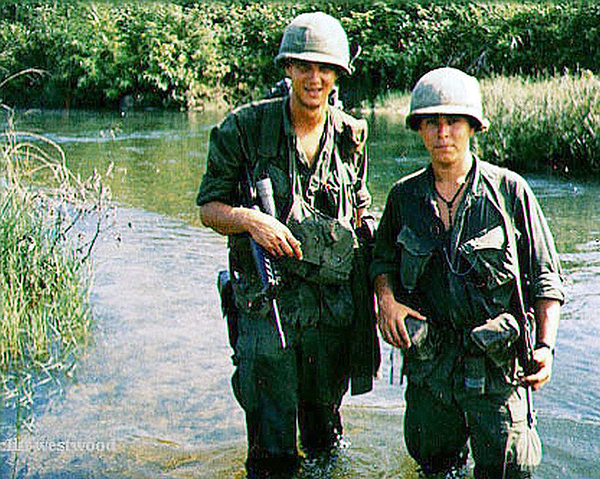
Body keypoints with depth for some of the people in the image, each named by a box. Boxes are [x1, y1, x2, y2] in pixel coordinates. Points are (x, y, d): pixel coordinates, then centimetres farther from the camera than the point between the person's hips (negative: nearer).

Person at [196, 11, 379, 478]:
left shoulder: (351, 135, 5)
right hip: (266, 304, -3)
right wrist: (250, 219, -23)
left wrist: (369, 286, 10)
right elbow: (209, 207, -2)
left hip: (334, 304, 3)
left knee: (324, 429, 20)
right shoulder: (245, 128, -7)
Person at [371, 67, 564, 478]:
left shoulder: (509, 190, -6)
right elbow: (384, 259, 17)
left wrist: (545, 345, -12)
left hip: (496, 365, -3)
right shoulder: (404, 196, 2)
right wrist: (386, 297, -4)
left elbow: (545, 277, -1)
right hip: (428, 362, 3)